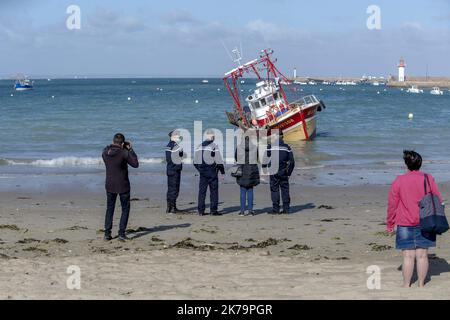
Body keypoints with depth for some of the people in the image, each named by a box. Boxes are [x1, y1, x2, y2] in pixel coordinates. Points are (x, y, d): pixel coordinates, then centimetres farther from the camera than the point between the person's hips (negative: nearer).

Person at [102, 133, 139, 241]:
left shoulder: (105, 152, -6)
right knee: (125, 209, 10)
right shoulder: (124, 153, -18)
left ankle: (107, 233, 12)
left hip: (110, 185, 4)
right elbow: (135, 164, -10)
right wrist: (130, 150, -5)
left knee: (109, 208, 16)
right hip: (123, 186, -4)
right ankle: (121, 233, 3)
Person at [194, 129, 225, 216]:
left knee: (202, 191, 8)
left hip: (202, 172, 5)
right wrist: (222, 171, -4)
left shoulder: (200, 146, 8)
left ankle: (201, 210, 8)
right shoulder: (214, 146, -10)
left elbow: (195, 162, 11)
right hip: (212, 172, -5)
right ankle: (213, 210, 0)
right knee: (214, 191, 2)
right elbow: (218, 160, -13)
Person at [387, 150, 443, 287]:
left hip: (405, 224, -1)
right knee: (422, 255, 7)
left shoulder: (399, 181, -5)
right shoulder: (428, 179, -2)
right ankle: (421, 284, 12)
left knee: (408, 256, 2)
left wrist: (390, 223, 9)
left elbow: (392, 204, -2)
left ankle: (406, 285, 8)